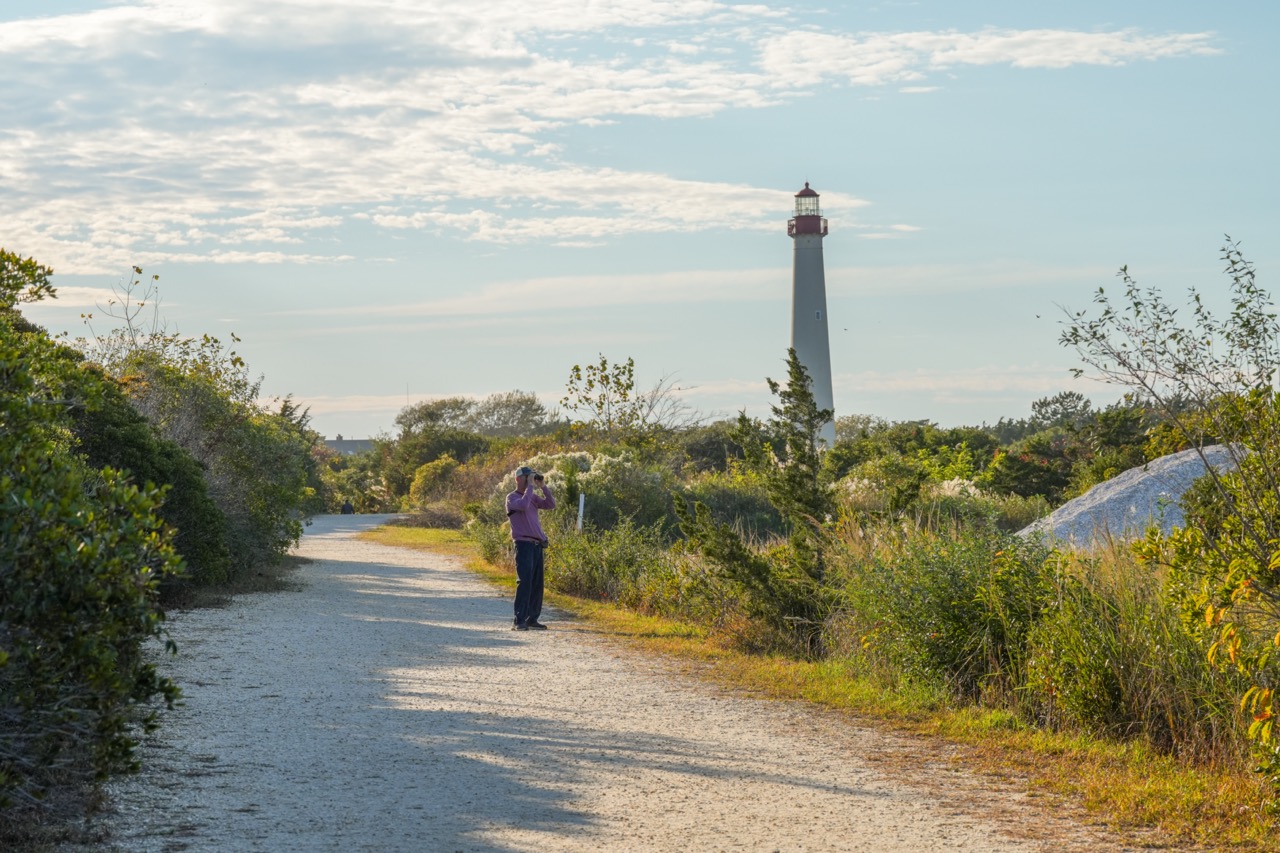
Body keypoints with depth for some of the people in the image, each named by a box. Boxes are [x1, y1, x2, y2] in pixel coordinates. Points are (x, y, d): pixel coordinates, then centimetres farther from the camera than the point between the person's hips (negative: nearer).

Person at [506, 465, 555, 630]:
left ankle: (532, 619, 12)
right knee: (524, 582, -13)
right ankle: (519, 621, -13)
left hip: (537, 545, 7)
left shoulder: (533, 497, 18)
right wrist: (530, 486, -15)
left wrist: (543, 487, 2)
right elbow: (523, 505, -24)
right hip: (523, 544, -7)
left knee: (537, 584, 7)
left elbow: (551, 505, 9)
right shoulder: (512, 498, -3)